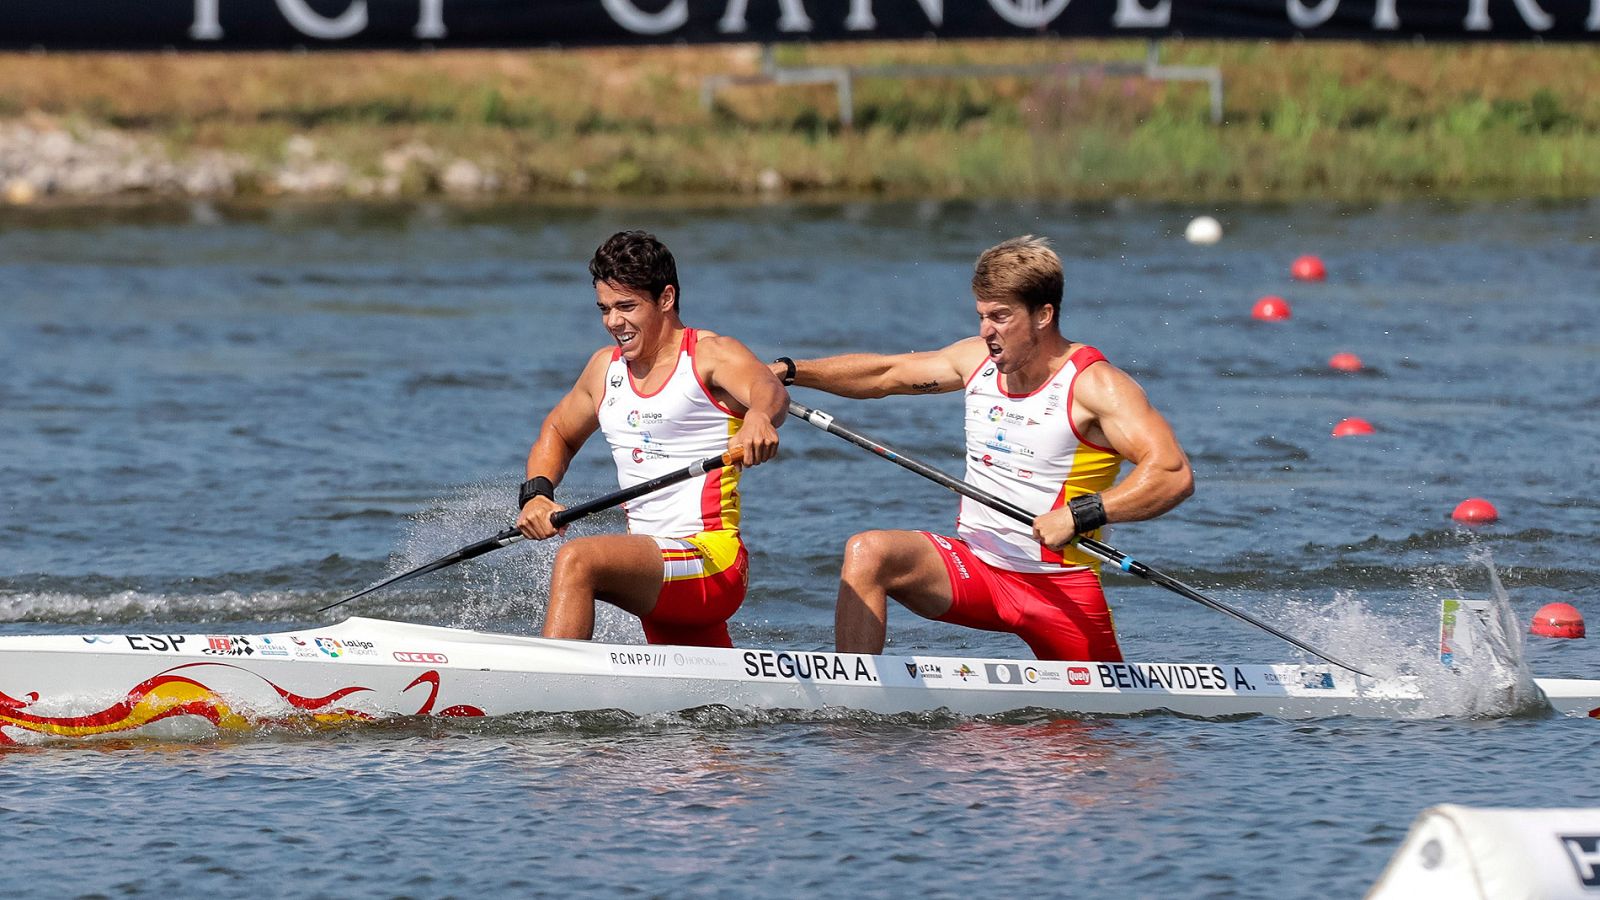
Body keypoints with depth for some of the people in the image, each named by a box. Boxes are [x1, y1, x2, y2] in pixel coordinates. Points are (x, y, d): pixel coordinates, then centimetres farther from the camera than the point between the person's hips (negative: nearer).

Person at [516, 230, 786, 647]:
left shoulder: (711, 355, -7)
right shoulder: (606, 368, 14)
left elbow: (768, 390, -27)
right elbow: (558, 433, 29)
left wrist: (759, 416, -52)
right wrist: (537, 494, 8)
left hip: (712, 565, -8)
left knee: (576, 561, -30)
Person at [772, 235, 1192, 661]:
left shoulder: (1094, 386, -15)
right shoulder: (980, 360, 5)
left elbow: (1174, 474, -26)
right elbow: (884, 373, 19)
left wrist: (1079, 515, -35)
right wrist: (789, 371, 8)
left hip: (1059, 588, -4)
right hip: (971, 569, 4)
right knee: (867, 554, -21)